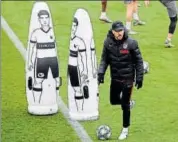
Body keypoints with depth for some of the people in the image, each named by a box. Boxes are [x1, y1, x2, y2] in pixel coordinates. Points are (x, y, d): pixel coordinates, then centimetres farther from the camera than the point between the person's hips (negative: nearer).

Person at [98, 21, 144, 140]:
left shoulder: (131, 43, -15)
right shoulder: (108, 43, -7)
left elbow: (138, 61, -7)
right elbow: (104, 59, 4)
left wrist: (139, 78, -8)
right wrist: (101, 73, -8)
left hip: (128, 78, -4)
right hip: (115, 78, 4)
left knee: (125, 105, 1)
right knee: (113, 101, 13)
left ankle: (125, 129, 17)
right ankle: (126, 102, 46)